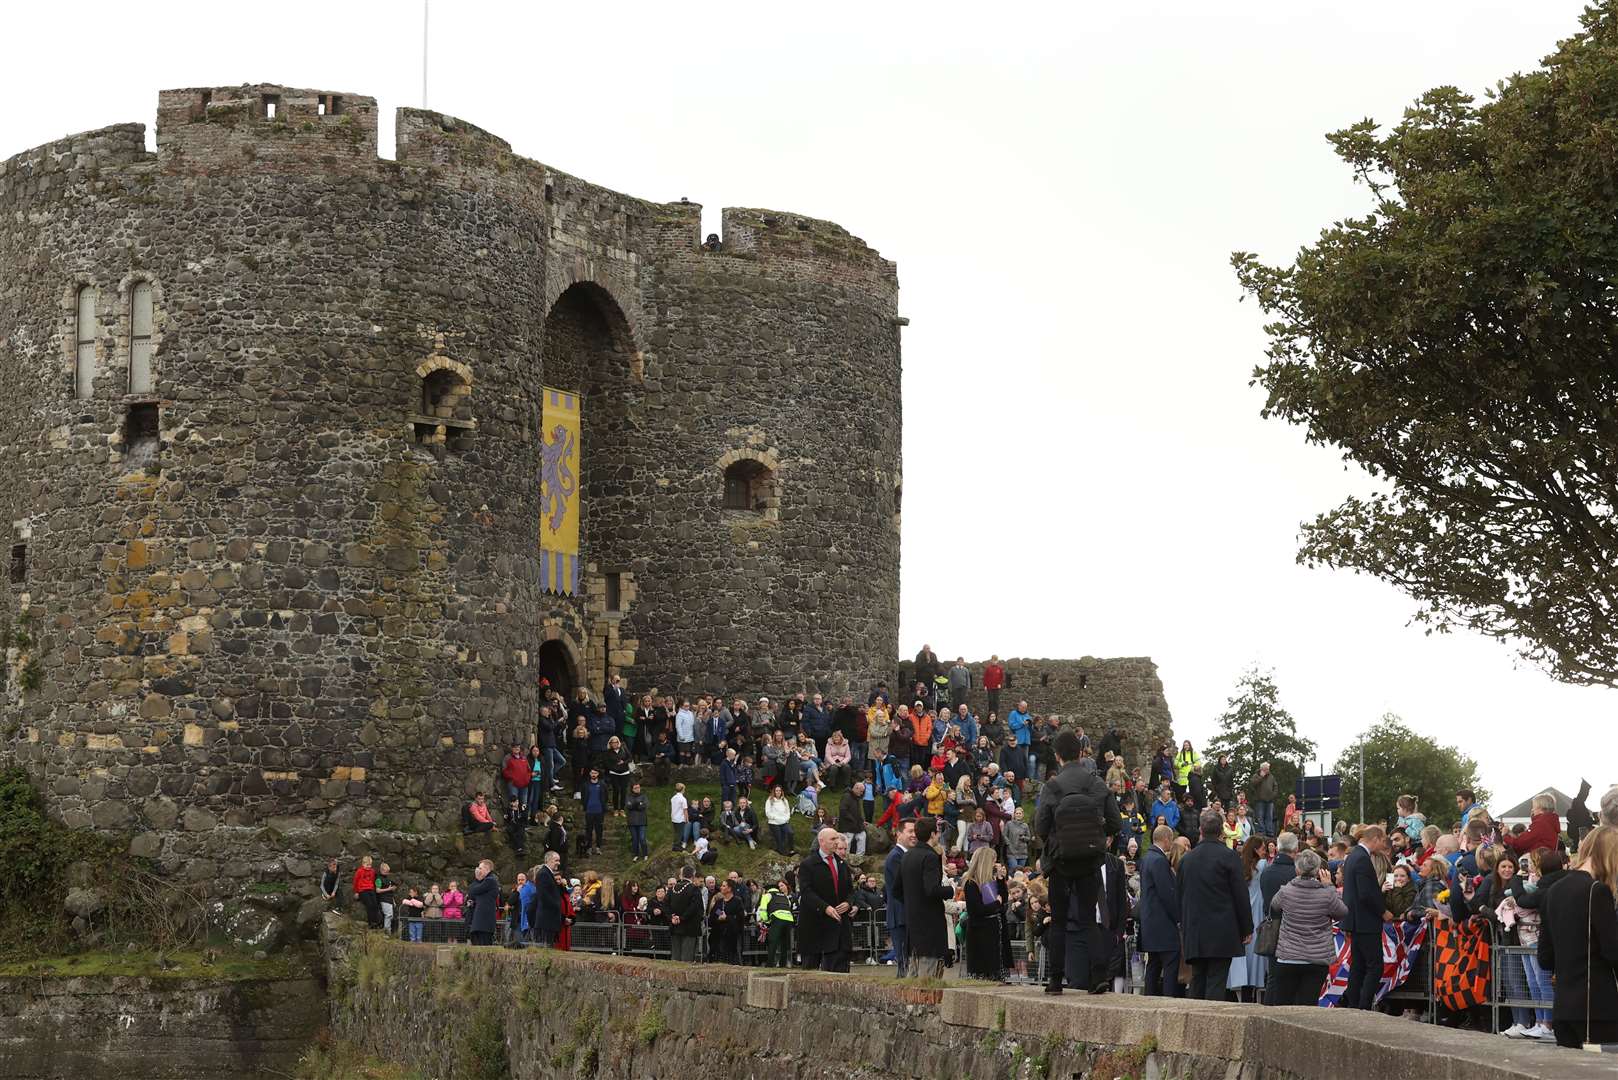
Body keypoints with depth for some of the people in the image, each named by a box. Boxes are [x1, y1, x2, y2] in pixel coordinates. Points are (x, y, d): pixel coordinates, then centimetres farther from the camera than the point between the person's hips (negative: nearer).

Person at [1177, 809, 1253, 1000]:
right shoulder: (1228, 857, -8)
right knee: (1216, 984, -6)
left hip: (1194, 932, 4)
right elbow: (1241, 896, -7)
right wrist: (1247, 928, 2)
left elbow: (1179, 894, 13)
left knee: (1197, 983, 10)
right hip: (1222, 932, -4)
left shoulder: (1187, 858, 7)